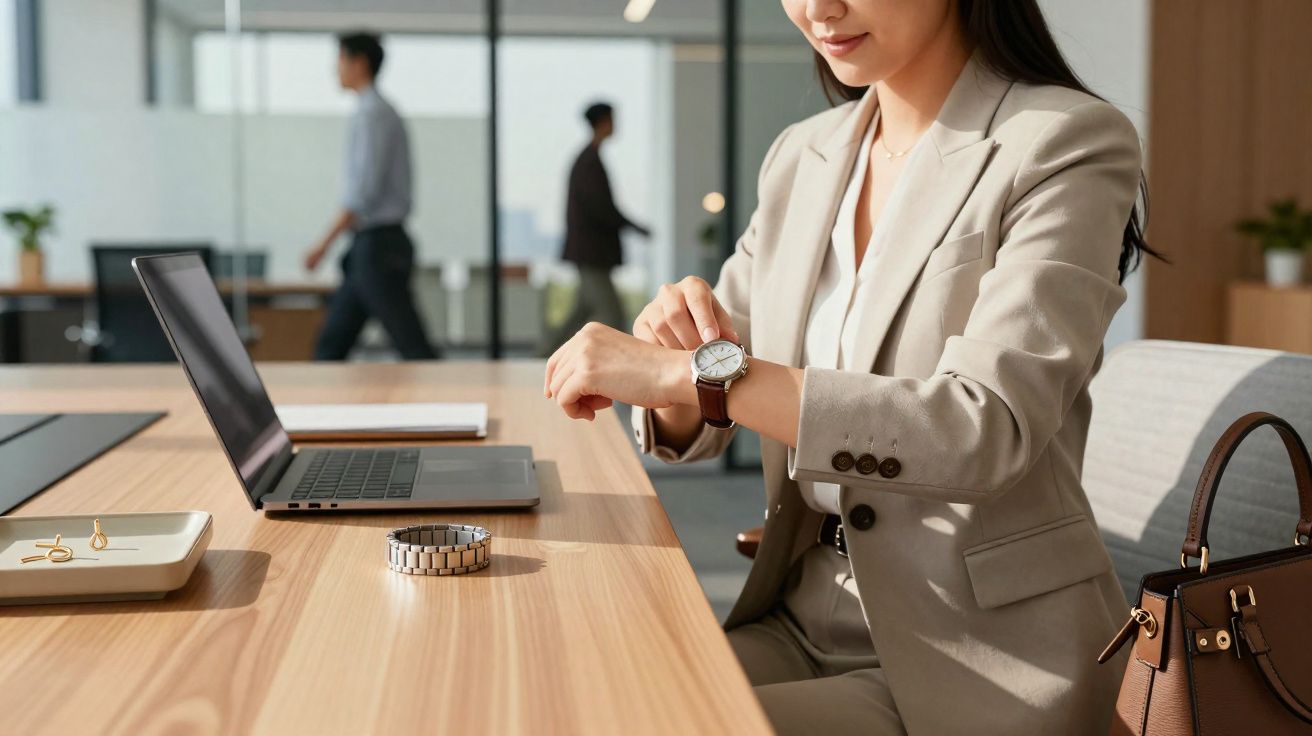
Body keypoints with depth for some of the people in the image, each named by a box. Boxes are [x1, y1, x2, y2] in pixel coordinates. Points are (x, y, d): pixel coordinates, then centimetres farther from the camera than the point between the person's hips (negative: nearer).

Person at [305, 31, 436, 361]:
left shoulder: (371, 114, -12)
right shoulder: (382, 112, 17)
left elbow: (363, 189, -19)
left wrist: (325, 244, -17)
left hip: (377, 246, -10)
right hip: (370, 246, 10)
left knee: (412, 345, -8)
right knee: (331, 343, 10)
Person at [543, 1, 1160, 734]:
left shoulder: (1069, 144, -11)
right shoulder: (801, 157, 6)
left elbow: (985, 432, -25)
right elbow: (690, 427, 9)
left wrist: (706, 372, -29)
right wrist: (677, 368, -14)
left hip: (985, 662, -5)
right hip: (804, 621, 5)